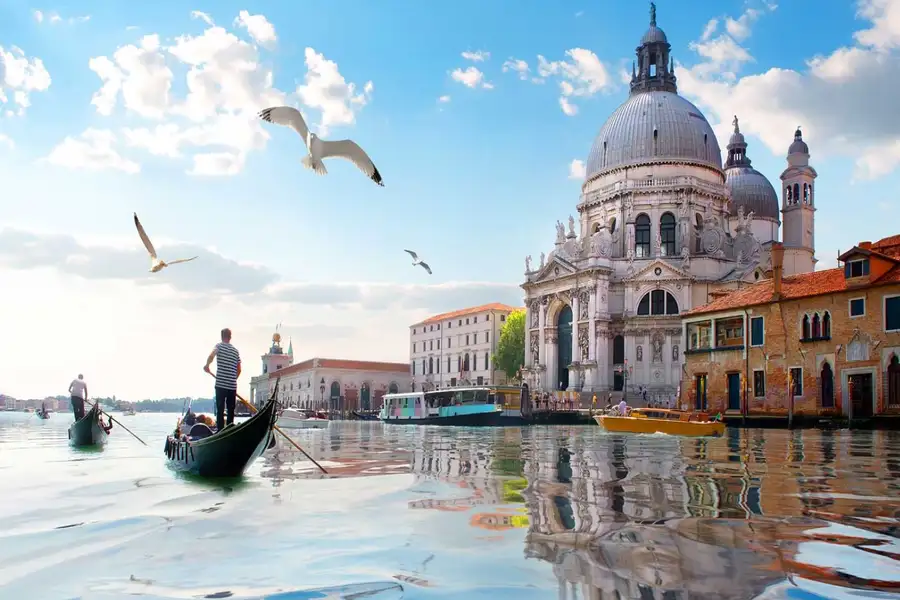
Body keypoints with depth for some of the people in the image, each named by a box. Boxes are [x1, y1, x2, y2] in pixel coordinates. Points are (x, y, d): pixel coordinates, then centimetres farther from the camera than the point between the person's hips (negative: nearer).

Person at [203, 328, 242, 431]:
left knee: (220, 410, -1)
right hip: (233, 385, 3)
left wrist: (207, 365, -5)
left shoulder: (219, 345, 0)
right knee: (231, 410, 8)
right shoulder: (235, 350, 13)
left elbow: (211, 355, -21)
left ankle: (220, 431, -5)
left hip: (220, 384, -3)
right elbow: (239, 370, 15)